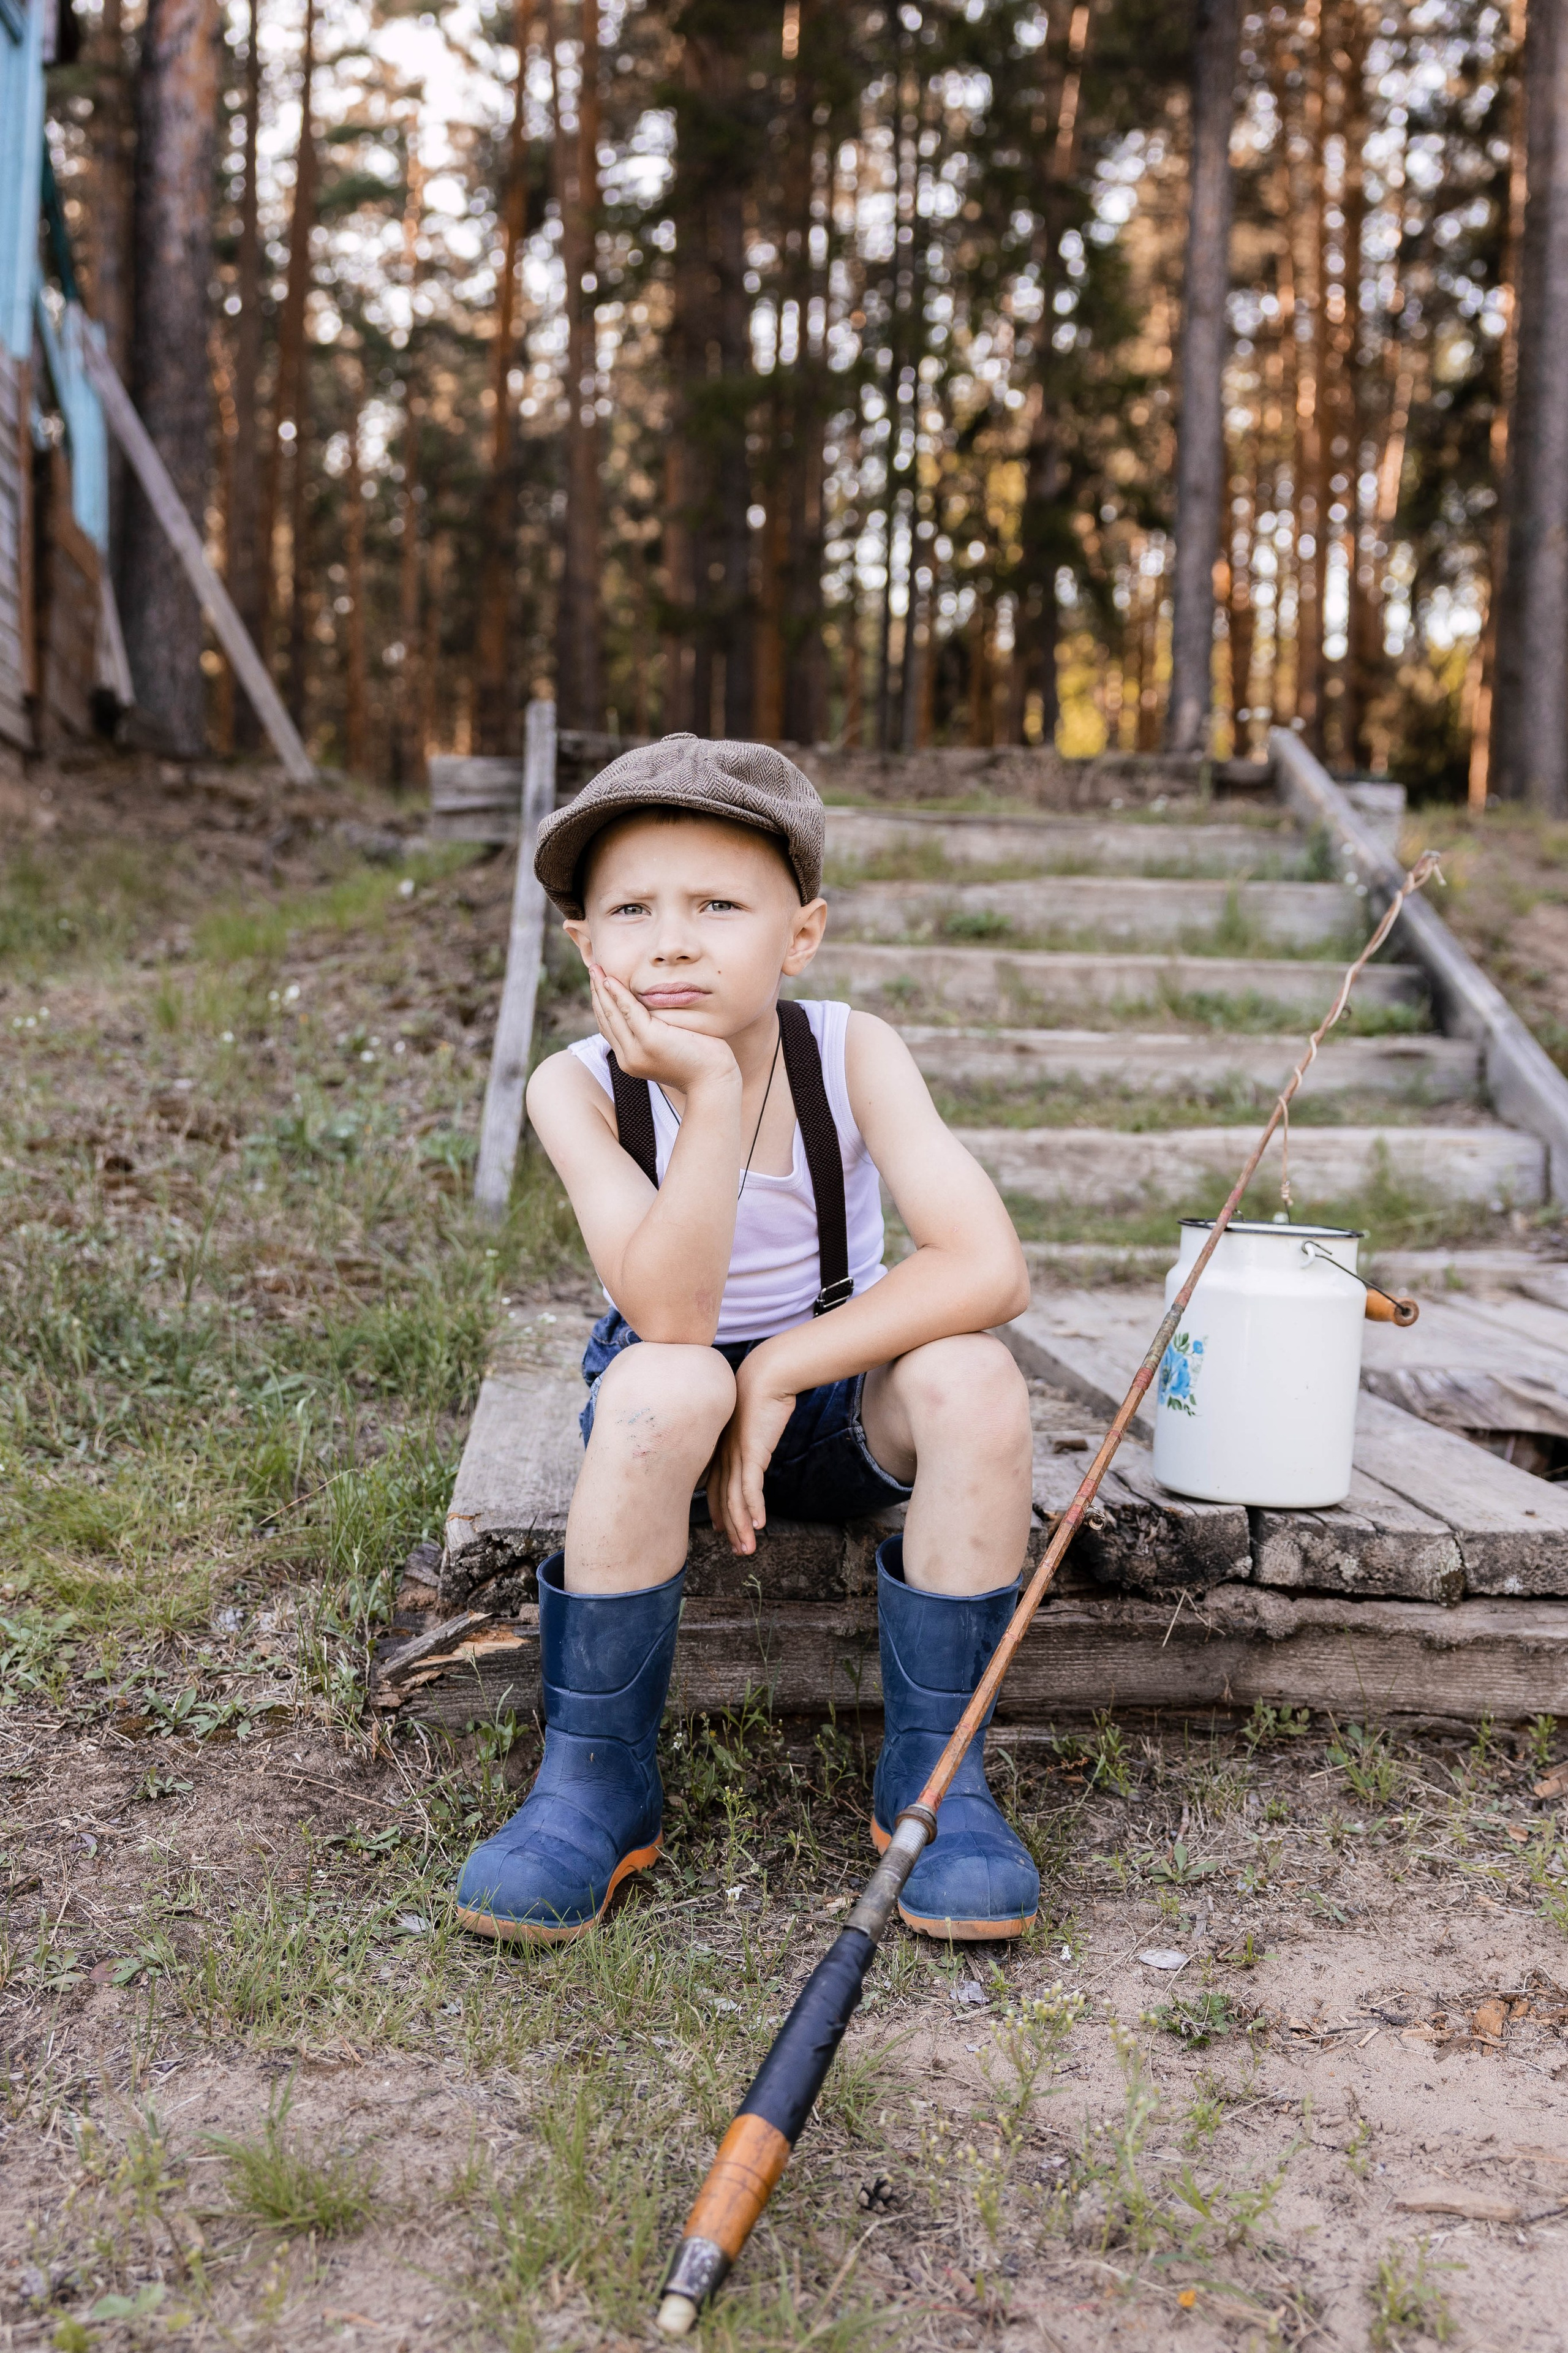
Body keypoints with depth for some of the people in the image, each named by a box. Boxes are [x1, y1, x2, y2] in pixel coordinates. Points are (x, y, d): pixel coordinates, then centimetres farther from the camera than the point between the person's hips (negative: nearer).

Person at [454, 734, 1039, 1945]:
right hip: (679, 1411, -1)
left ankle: (934, 1770, -11)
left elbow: (990, 1269, -29)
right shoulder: (579, 1087, -19)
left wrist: (778, 1373, -29)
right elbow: (671, 1317, -31)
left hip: (841, 1403, 1)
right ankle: (597, 1777, -15)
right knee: (663, 1385, -35)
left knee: (972, 1375, -30)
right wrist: (710, 1095, -39)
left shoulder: (852, 1052, -18)